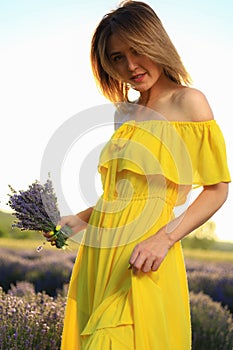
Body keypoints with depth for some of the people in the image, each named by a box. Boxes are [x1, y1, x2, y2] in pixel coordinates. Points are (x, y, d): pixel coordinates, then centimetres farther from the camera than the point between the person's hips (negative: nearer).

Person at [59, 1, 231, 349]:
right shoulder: (124, 113, 14)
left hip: (141, 261, -6)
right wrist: (80, 219, 9)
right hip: (97, 253, 6)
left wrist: (165, 238, -18)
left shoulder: (188, 102, -5)